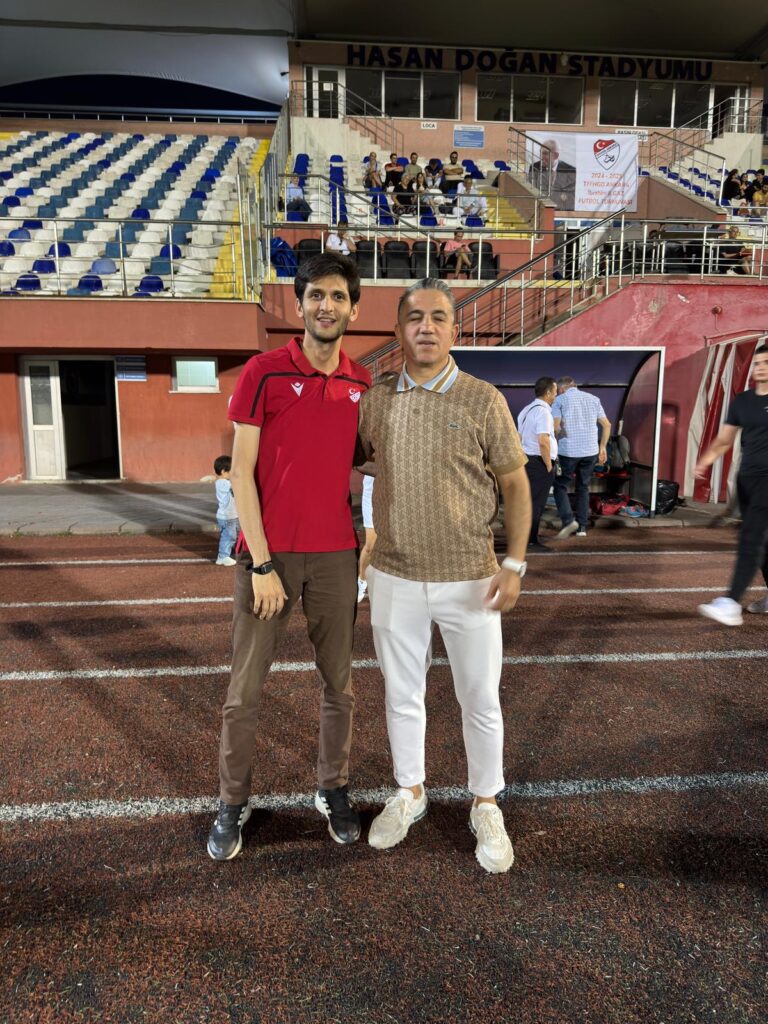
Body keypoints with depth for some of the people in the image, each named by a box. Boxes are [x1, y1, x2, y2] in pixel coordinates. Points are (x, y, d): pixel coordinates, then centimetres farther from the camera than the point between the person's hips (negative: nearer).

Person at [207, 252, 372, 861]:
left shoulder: (363, 383, 6)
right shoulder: (264, 372, -5)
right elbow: (242, 472, -7)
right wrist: (262, 563, -12)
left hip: (336, 554, 3)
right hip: (268, 553, -3)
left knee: (339, 684, 12)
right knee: (245, 690, 6)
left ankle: (334, 791, 31)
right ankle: (234, 803, 26)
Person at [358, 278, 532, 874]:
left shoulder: (482, 401, -6)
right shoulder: (374, 403, 2)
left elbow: (516, 486, -1)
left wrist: (515, 564, -7)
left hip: (469, 580, -2)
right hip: (394, 579, 3)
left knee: (480, 701, 11)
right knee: (402, 696, 17)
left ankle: (486, 806, 34)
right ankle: (409, 793, 40)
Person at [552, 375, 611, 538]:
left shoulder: (560, 400, 0)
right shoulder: (593, 399, 13)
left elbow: (555, 427, -12)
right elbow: (606, 425, 10)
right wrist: (602, 447, 16)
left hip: (568, 451, -4)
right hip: (590, 451, 4)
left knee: (560, 485, 9)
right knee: (583, 488, 15)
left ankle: (568, 520, -8)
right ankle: (582, 527, 12)